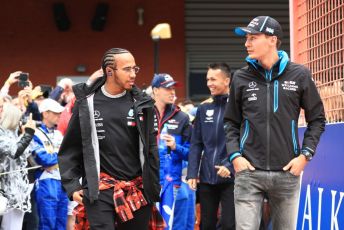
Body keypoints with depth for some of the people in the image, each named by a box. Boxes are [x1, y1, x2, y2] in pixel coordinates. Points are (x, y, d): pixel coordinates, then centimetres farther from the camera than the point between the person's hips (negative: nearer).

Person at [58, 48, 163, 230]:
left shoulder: (141, 104, 3)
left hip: (137, 191, 2)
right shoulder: (87, 104, -1)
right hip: (99, 190, -2)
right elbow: (69, 150, 4)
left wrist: (153, 187, 4)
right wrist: (72, 186, -4)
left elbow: (150, 150, 7)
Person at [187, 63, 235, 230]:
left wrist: (231, 166, -19)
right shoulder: (203, 109, 11)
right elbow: (196, 144, 10)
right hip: (206, 178, 5)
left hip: (230, 177, -5)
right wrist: (192, 173, 2)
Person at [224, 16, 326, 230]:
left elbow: (317, 119, 8)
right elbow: (232, 122, 13)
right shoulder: (242, 77, 6)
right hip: (249, 172, 0)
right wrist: (234, 155, -2)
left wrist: (305, 154, -2)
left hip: (287, 172, 0)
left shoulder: (299, 75, 1)